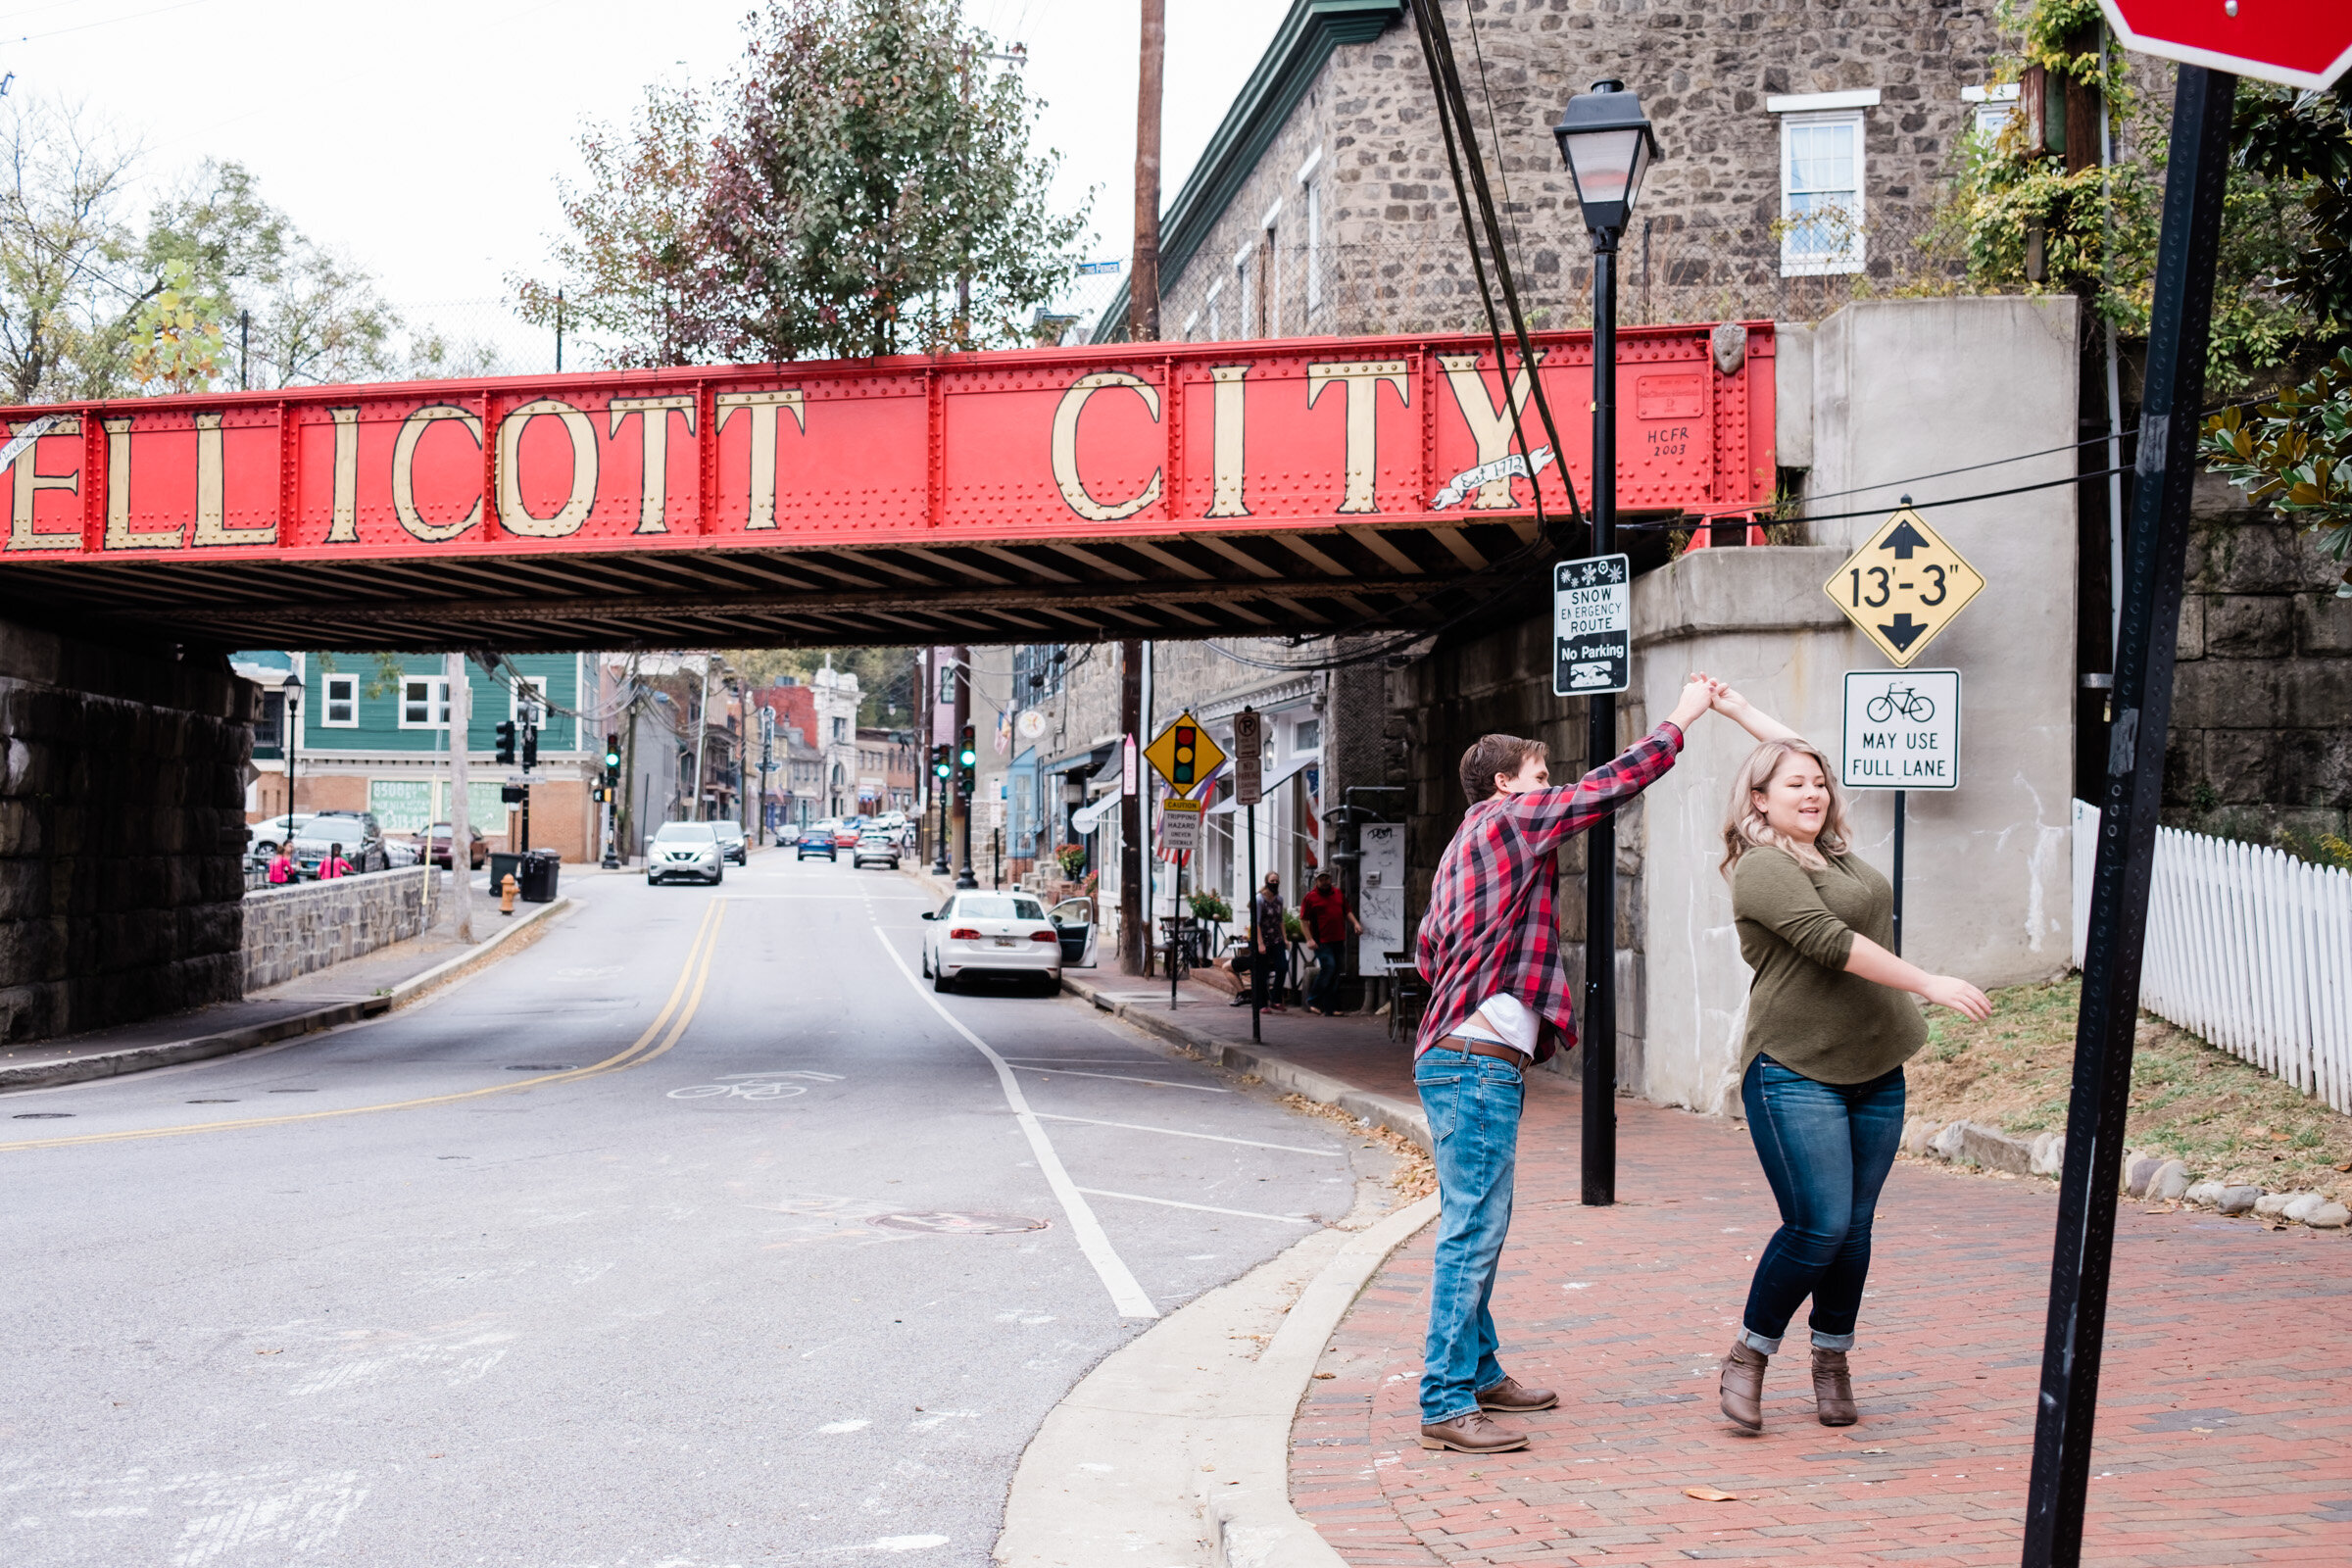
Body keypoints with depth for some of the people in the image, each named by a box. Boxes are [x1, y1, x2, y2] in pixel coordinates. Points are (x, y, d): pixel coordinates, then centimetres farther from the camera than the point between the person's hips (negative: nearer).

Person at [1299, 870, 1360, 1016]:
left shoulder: (1339, 894, 15)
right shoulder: (1310, 898, -1)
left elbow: (1347, 911, 24)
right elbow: (1303, 920, -3)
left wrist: (1355, 923, 7)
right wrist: (1309, 939, -11)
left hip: (1338, 940, 6)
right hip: (1321, 942, -6)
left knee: (1335, 973, 6)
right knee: (1329, 967, -19)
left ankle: (1329, 1008, 12)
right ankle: (1312, 1001, -8)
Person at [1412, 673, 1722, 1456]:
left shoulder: (1463, 848, 21)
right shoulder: (1510, 820, -7)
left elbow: (1429, 949, 25)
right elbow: (1609, 785, -5)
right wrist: (1681, 719, 5)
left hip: (1463, 1058, 11)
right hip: (1476, 1064, -11)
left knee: (1479, 1227, 17)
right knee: (1472, 1230, -11)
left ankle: (1478, 1371, 26)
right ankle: (1446, 1404, -10)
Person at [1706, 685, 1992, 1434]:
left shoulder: (1831, 849, 14)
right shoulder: (1760, 869, -10)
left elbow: (1800, 754, 31)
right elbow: (1832, 943, -20)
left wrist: (1738, 708, 35)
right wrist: (1928, 983, -21)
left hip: (1875, 1071, 8)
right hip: (1795, 1074, -7)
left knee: (1854, 1229, 8)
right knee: (1818, 1226, -12)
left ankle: (1832, 1360, 23)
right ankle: (1748, 1357, 6)